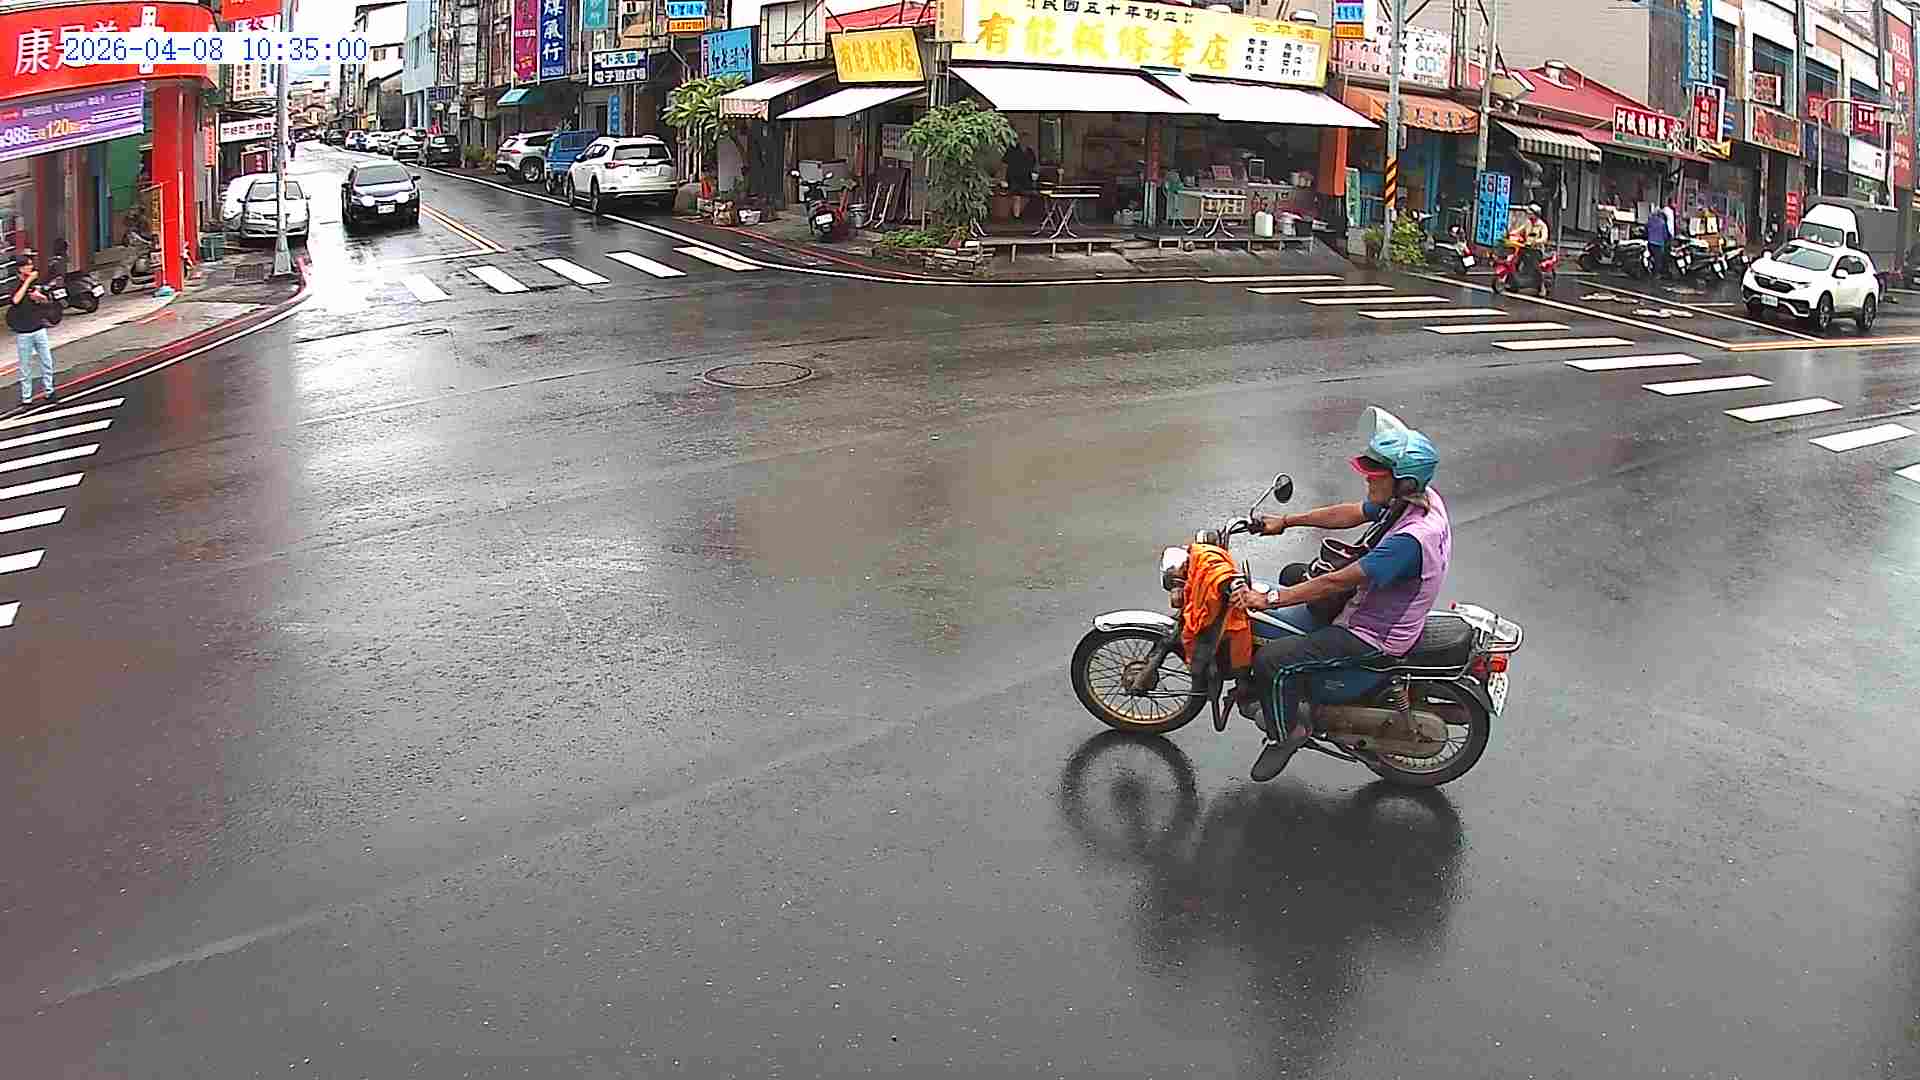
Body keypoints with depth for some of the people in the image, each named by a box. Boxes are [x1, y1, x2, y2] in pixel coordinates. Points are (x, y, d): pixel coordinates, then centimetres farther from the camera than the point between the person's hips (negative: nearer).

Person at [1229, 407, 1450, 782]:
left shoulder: (1410, 539, -36)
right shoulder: (1420, 496, -7)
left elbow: (1338, 582, -35)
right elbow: (1352, 514, 6)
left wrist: (1269, 599, -31)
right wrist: (1286, 520, 7)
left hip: (1375, 634, -10)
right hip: (1373, 599, 10)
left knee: (1271, 660, -20)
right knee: (1293, 574, 25)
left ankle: (1287, 732, 7)